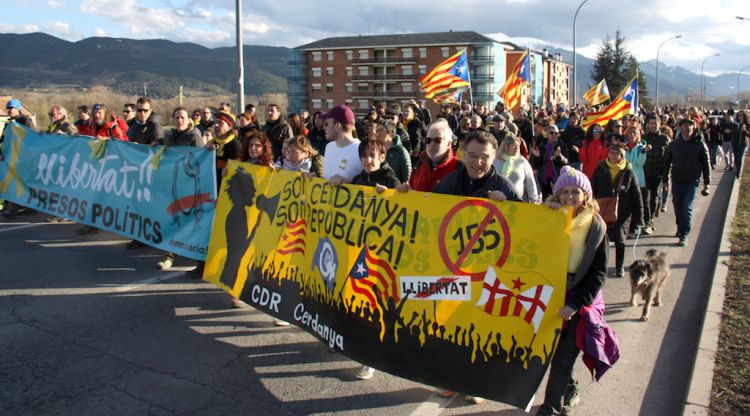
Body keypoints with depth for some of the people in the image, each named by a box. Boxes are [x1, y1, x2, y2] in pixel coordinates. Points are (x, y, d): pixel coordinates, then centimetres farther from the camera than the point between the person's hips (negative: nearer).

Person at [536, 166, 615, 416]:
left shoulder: (596, 227, -6)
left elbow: (598, 273, -6)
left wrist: (576, 304, -14)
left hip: (580, 301, -3)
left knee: (564, 357, 0)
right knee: (555, 353, 12)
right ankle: (570, 390, 37)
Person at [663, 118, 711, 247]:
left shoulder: (700, 144, -4)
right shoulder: (674, 144, 2)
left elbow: (706, 164, 1)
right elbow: (666, 162, 8)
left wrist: (706, 183, 0)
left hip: (692, 182, -3)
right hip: (677, 181, 3)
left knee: (687, 208, -7)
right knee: (677, 207, 11)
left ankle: (684, 235, -2)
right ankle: (680, 228, 33)